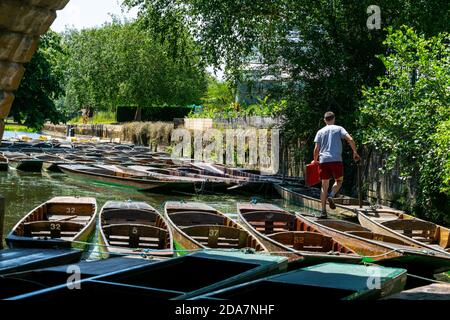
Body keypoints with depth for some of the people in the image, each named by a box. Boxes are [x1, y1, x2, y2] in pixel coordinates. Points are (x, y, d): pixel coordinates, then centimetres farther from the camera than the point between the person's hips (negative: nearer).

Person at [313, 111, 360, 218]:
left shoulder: (320, 132, 11)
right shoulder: (339, 129, 7)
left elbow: (316, 149, 5)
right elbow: (350, 139, -7)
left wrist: (315, 160, 19)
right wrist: (355, 152, 2)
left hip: (323, 161, 2)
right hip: (336, 160, -2)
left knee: (324, 186, 7)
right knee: (339, 180, 20)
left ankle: (323, 211, 2)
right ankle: (331, 196, -8)